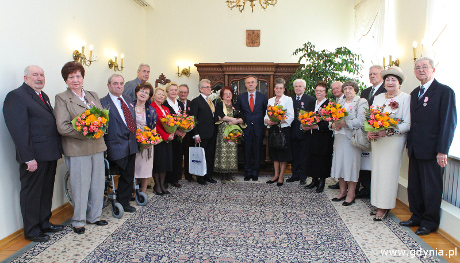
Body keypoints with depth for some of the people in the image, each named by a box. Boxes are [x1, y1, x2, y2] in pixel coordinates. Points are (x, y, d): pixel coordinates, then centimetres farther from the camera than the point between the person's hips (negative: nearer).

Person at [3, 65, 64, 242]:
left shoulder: (43, 96, 17)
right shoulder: (16, 96, -10)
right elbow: (19, 130, -16)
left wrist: (57, 149, 10)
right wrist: (28, 158, -20)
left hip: (50, 154, 8)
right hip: (34, 156, -8)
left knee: (46, 190, 17)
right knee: (31, 193, 6)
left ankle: (44, 223, 32)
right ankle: (32, 231, 19)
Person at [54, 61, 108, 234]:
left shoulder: (93, 95, 14)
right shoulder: (61, 98, -2)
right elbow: (62, 127, -10)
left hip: (97, 146, 5)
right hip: (77, 149, -5)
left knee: (98, 184, 11)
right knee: (80, 186, 3)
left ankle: (94, 216, 28)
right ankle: (78, 221, 21)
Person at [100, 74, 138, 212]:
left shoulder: (128, 100, 14)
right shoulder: (103, 103, -8)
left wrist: (135, 136, 12)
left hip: (131, 144, 7)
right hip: (117, 145, -6)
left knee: (129, 175, 12)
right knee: (126, 176, 1)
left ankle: (124, 202, 27)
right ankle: (122, 202, 22)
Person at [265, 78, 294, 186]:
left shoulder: (288, 99, -3)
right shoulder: (270, 100, 13)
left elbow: (291, 117, -10)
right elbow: (267, 115, 12)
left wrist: (279, 121, -22)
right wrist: (267, 120, -11)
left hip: (284, 129, -5)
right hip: (273, 129, 5)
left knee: (283, 153, 1)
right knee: (274, 153, 11)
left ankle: (281, 176, 12)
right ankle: (276, 175, 22)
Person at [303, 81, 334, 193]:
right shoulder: (311, 104, 15)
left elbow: (329, 123, -14)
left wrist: (317, 126, -23)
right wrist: (305, 126, -3)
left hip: (323, 137, -6)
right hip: (311, 136, 6)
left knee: (323, 160, 1)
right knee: (311, 158, 9)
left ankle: (322, 181, 15)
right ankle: (314, 180, 23)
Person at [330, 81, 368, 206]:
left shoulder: (361, 102, -1)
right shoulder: (340, 102, 17)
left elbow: (360, 121, -14)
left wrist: (343, 123, -16)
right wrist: (333, 124, -9)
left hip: (352, 138, -6)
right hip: (339, 137, 6)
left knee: (351, 164, -2)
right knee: (339, 162, 7)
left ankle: (351, 194, 9)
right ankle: (342, 191, 20)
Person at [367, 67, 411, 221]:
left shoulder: (405, 98, -5)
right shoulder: (377, 98, 13)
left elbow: (407, 124, -11)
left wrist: (387, 132, -21)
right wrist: (369, 132, -7)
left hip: (394, 140, -5)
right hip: (377, 140, 5)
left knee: (388, 171, -2)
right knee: (377, 170, 7)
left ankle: (384, 207, 9)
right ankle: (378, 204, 18)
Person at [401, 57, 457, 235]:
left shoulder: (445, 92, -7)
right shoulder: (414, 93, 15)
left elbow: (449, 123, -11)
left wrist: (442, 151, -15)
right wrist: (409, 144, 12)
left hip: (432, 150, -7)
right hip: (415, 150, 7)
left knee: (431, 188, 5)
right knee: (414, 186, 13)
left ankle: (430, 222, 20)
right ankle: (417, 217, 28)